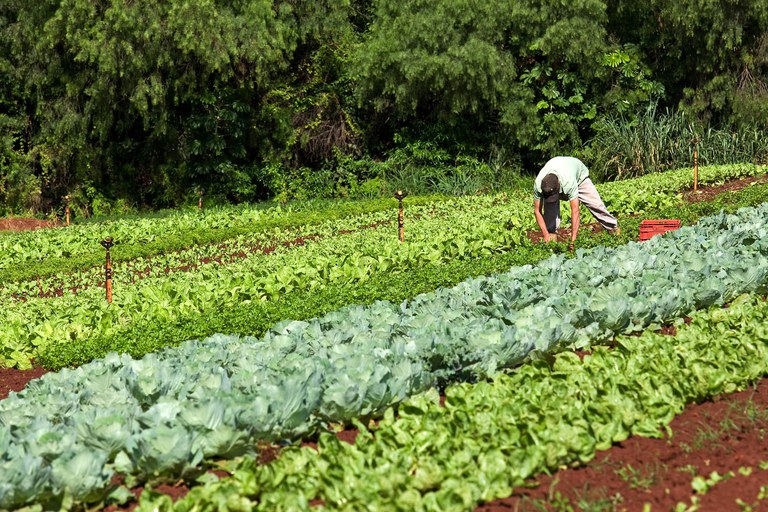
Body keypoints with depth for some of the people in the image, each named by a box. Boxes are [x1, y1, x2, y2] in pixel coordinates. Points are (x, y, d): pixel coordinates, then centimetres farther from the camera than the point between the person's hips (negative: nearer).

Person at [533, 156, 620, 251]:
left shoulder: (569, 182, -49)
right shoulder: (538, 184, -40)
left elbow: (575, 210, -48)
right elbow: (537, 211, -30)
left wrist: (573, 239, -50)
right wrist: (546, 235, -36)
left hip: (579, 175, -2)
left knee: (595, 203, -7)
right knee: (549, 205, -24)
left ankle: (613, 227, 13)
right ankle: (552, 234, -11)